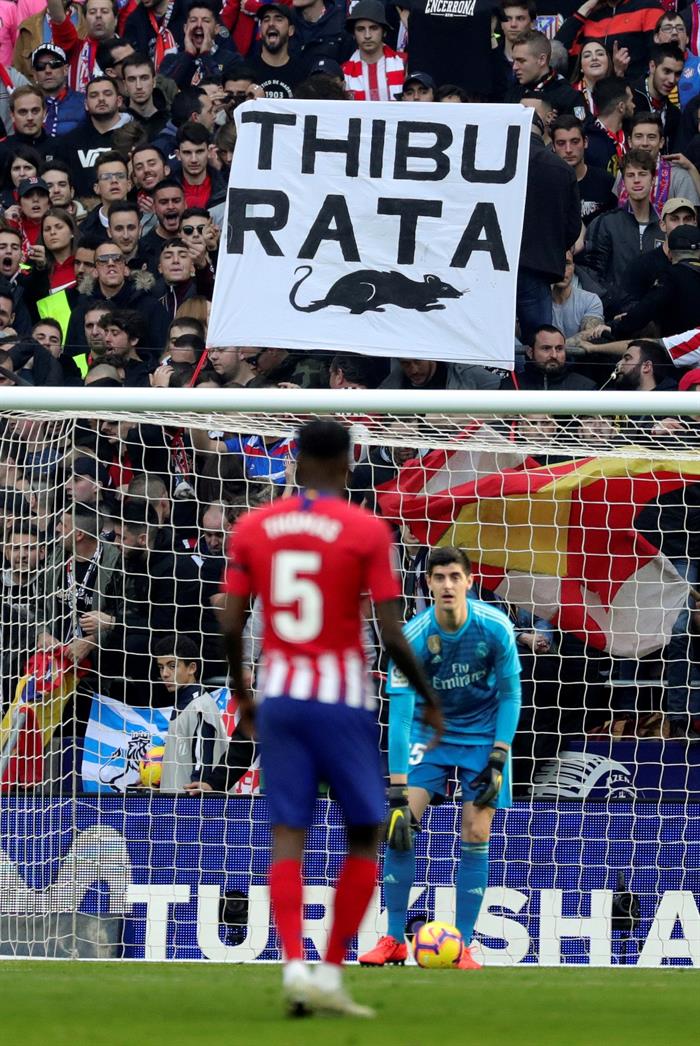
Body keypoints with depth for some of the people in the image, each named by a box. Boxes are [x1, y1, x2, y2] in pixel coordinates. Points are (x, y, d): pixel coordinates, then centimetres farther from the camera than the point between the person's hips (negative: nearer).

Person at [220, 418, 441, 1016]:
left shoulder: (253, 528, 4)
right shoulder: (367, 531, -6)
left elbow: (231, 624, 4)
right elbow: (392, 633, -8)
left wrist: (241, 693, 19)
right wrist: (429, 698, 5)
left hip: (278, 697, 3)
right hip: (342, 698, -3)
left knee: (288, 835, 2)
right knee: (364, 834, 8)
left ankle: (295, 964, -15)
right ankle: (331, 971, 2)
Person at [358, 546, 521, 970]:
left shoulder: (496, 628, -22)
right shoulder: (412, 638, -25)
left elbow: (510, 695, -8)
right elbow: (399, 715, -25)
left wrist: (498, 760, -16)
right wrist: (398, 795, -30)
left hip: (484, 734, 0)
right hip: (429, 730, 0)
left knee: (475, 835, -7)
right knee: (400, 825, -14)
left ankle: (463, 946, 2)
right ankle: (394, 940, -4)